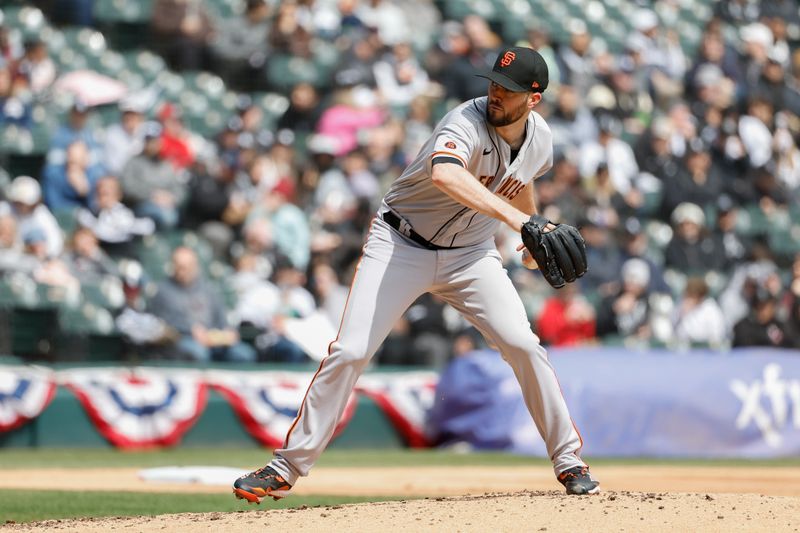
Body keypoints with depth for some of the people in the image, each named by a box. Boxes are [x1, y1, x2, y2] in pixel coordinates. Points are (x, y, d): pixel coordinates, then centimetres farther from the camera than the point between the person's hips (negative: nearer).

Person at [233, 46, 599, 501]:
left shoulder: (539, 137, -5)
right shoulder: (468, 123, -28)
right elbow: (444, 174, -52)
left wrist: (532, 237, 23)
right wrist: (513, 217, -60)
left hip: (470, 254, 4)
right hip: (401, 245, -4)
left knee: (524, 344, -12)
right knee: (350, 351, -12)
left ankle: (568, 460, 4)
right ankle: (287, 467, -1)